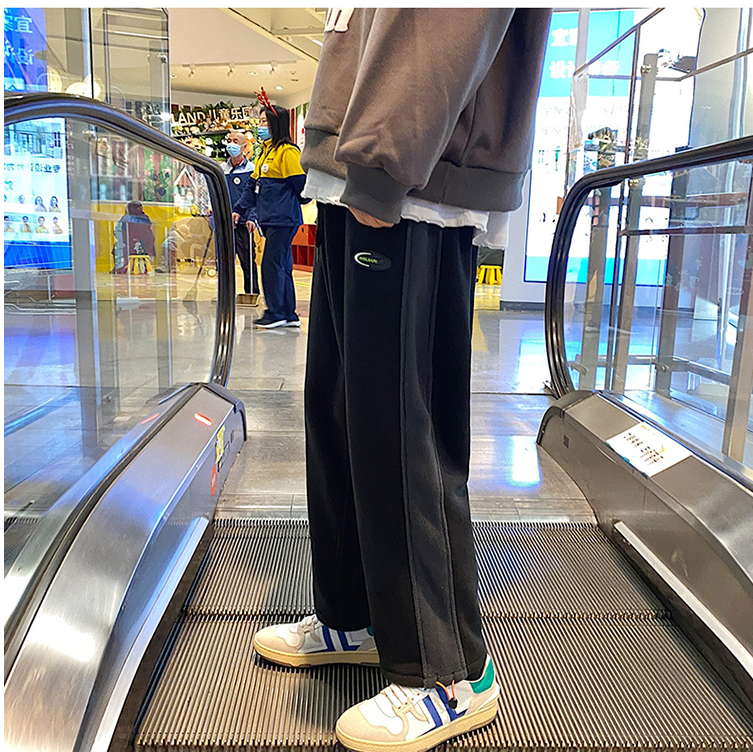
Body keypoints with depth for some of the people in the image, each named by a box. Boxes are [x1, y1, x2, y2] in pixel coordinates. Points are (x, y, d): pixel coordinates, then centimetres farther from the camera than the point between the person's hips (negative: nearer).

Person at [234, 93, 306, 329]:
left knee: (271, 264, -7)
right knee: (281, 265, 10)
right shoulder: (265, 152, 19)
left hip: (283, 219, -9)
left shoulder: (288, 152, -10)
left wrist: (288, 205, -1)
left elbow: (300, 184, -14)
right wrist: (240, 210, 18)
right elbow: (253, 185, 22)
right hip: (270, 219, 9)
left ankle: (275, 313, 2)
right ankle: (289, 314, 15)